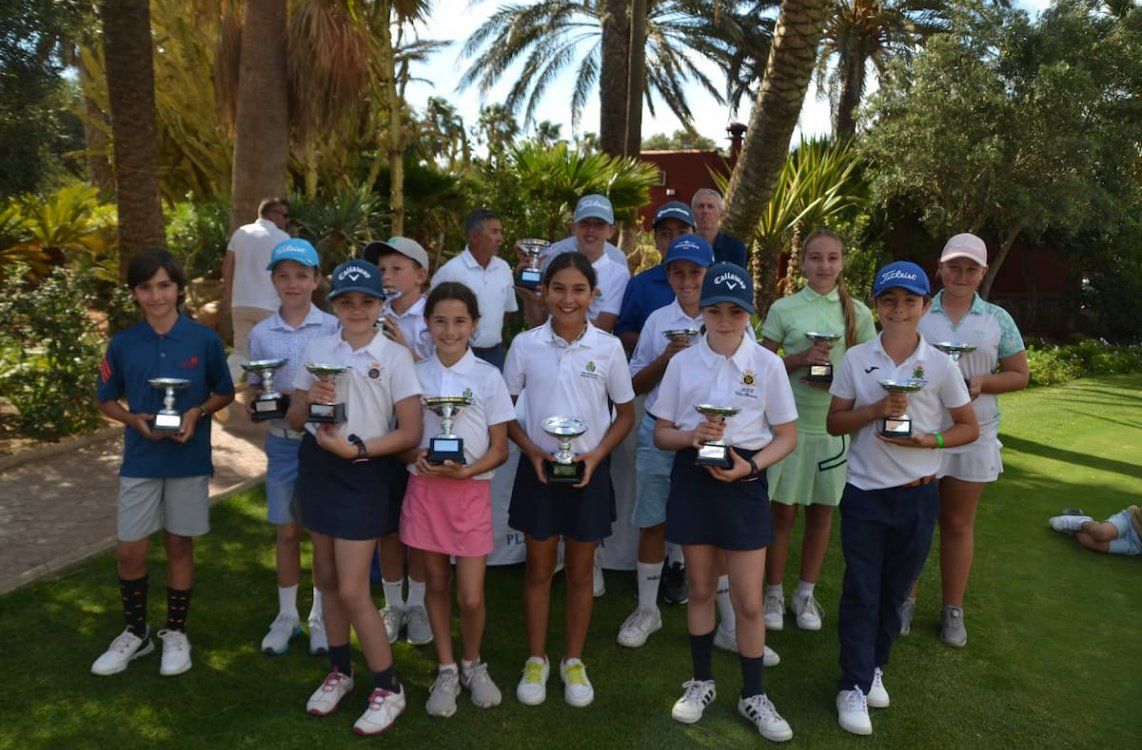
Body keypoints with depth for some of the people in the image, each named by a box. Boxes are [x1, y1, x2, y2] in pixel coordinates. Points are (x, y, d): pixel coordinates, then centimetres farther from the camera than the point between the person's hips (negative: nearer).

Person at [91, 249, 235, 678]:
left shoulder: (204, 340, -7)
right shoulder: (123, 345, -3)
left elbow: (225, 393, 3)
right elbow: (107, 401, 7)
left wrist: (197, 413, -16)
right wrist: (136, 420, -12)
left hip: (189, 460, -1)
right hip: (140, 461, 2)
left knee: (179, 545, 10)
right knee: (129, 551, 5)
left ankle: (176, 633, 28)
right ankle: (136, 633, 29)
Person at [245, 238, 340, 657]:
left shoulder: (333, 328, -5)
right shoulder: (261, 334, 3)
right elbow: (254, 389, 9)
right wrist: (254, 400, -13)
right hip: (282, 442, 2)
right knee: (287, 531, 14)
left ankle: (321, 617, 26)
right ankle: (287, 615, 31)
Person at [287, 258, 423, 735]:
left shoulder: (395, 356, -9)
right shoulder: (317, 351, 2)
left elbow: (410, 433, -11)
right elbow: (294, 419, 7)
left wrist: (356, 448, -20)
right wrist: (311, 401, -14)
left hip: (362, 475, -5)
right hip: (317, 469, 5)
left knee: (352, 591, -3)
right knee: (327, 579, 16)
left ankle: (388, 689, 15)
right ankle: (339, 672, 36)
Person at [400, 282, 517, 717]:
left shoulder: (488, 377, -4)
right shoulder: (414, 375, 3)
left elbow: (500, 449, -2)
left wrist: (465, 470, -19)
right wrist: (416, 456, -14)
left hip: (471, 490, -2)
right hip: (424, 489, 2)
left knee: (471, 596, -1)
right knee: (437, 583, 12)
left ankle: (472, 664, 28)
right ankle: (446, 670, 31)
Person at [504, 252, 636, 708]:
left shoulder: (608, 347, -5)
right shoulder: (525, 345, -5)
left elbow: (626, 413, 3)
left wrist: (596, 454, -11)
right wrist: (531, 450, -13)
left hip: (588, 470, 0)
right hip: (538, 468, 0)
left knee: (580, 571, 12)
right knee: (539, 568, 11)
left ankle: (573, 660, 31)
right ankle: (536, 659, 29)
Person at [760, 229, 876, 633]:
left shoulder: (858, 312, 4)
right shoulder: (783, 309, -1)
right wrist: (802, 359, -15)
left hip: (835, 425, 2)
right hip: (789, 422, -2)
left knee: (821, 511, 11)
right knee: (782, 511, 3)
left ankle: (806, 594, 26)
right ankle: (774, 594, 19)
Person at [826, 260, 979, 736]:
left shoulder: (940, 365, -2)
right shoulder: (856, 359, -2)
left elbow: (969, 427, 4)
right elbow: (834, 423, 0)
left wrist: (930, 439, -14)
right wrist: (876, 410, -17)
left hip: (918, 493, 1)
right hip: (864, 491, -1)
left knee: (895, 590, 14)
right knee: (860, 593, 3)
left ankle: (874, 668, 33)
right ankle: (853, 686, 14)